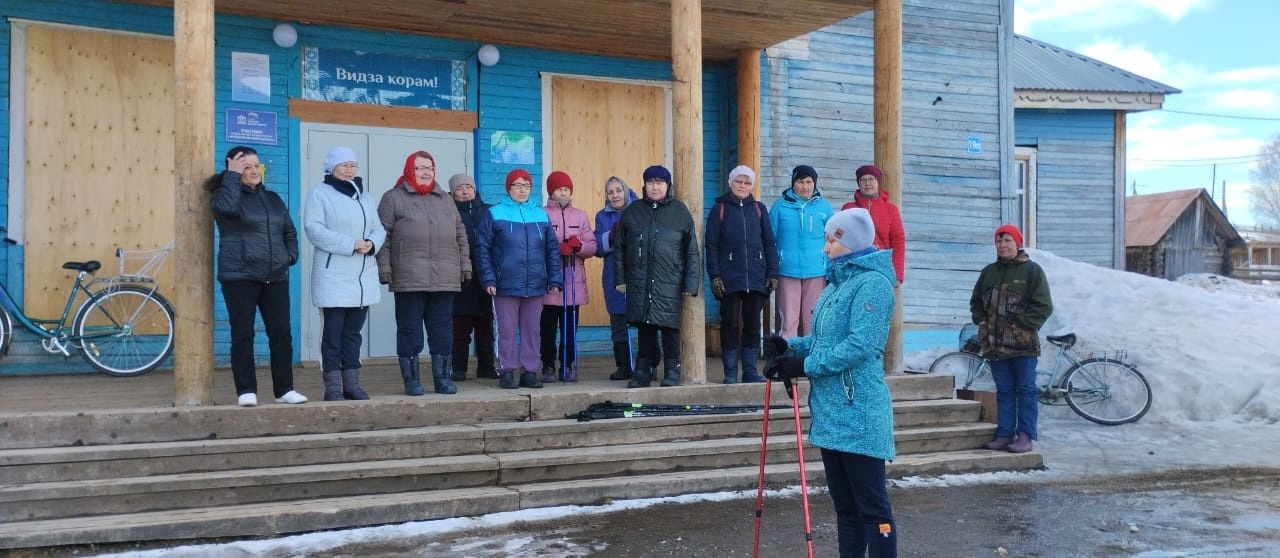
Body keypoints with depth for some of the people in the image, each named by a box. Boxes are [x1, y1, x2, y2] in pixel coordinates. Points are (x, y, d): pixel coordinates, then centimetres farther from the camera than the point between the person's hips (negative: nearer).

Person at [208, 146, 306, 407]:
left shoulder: (273, 198, 17)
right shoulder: (226, 194, 1)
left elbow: (289, 231, 23)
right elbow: (228, 207, -24)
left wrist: (290, 255, 7)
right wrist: (233, 175, -14)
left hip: (275, 277, 5)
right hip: (240, 276, -5)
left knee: (281, 333, 2)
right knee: (243, 334, -2)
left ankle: (284, 389, 9)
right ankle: (246, 391, 4)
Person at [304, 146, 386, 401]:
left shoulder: (364, 195, 19)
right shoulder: (320, 193, -1)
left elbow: (379, 228, 13)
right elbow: (314, 229, -14)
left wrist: (372, 243, -10)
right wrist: (350, 244, -20)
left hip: (363, 277, 6)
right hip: (334, 276, -6)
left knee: (354, 332, 10)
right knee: (333, 333, -4)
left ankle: (352, 383, 15)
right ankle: (333, 387, -1)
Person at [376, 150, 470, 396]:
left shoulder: (445, 199, 19)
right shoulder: (394, 198, 4)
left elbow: (460, 235, 18)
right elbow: (382, 236, -2)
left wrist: (465, 265, 11)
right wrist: (384, 268, -10)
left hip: (445, 280, 4)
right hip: (409, 279, -4)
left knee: (442, 329, 7)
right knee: (410, 330, 1)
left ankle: (443, 378, 14)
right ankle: (411, 380, 9)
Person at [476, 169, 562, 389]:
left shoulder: (541, 215, 10)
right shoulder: (494, 214, 1)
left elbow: (553, 249, 11)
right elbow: (483, 249, -2)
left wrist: (555, 279, 4)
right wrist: (488, 279, -10)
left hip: (536, 286, 3)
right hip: (506, 285, -3)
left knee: (531, 331, 8)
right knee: (507, 331, 3)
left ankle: (530, 372, 16)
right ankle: (506, 372, 11)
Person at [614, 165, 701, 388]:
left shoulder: (680, 212, 4)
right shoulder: (632, 212, 11)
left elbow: (692, 252, 3)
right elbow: (619, 248, 13)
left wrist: (690, 284, -3)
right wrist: (620, 279, 6)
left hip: (670, 285, -2)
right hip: (639, 284, 2)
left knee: (670, 328, -1)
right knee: (644, 329, 7)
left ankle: (672, 370, 11)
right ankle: (643, 370, 16)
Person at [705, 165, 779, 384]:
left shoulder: (759, 209, 11)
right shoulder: (720, 209, 5)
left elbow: (769, 243, 12)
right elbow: (711, 245, 2)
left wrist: (772, 273, 4)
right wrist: (714, 275, -7)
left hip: (756, 278, 2)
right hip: (729, 278, -2)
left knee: (753, 324, 5)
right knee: (730, 324, 1)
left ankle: (750, 370, 13)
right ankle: (730, 372, 8)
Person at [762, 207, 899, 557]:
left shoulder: (872, 283, -12)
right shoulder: (837, 283, 16)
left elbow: (860, 345, -22)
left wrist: (806, 366, -17)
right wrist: (790, 347, 3)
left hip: (858, 415, -10)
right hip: (831, 413, 10)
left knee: (872, 506, -3)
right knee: (844, 503, 16)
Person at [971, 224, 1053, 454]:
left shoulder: (1032, 270, -2)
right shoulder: (989, 272, 13)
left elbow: (1043, 305, -7)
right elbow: (976, 302, 23)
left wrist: (1022, 327, -12)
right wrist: (982, 322, 7)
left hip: (1023, 344, -5)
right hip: (996, 343, 5)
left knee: (1026, 389, 0)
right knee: (1004, 390, 8)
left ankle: (1025, 435, 2)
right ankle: (1005, 434, 12)